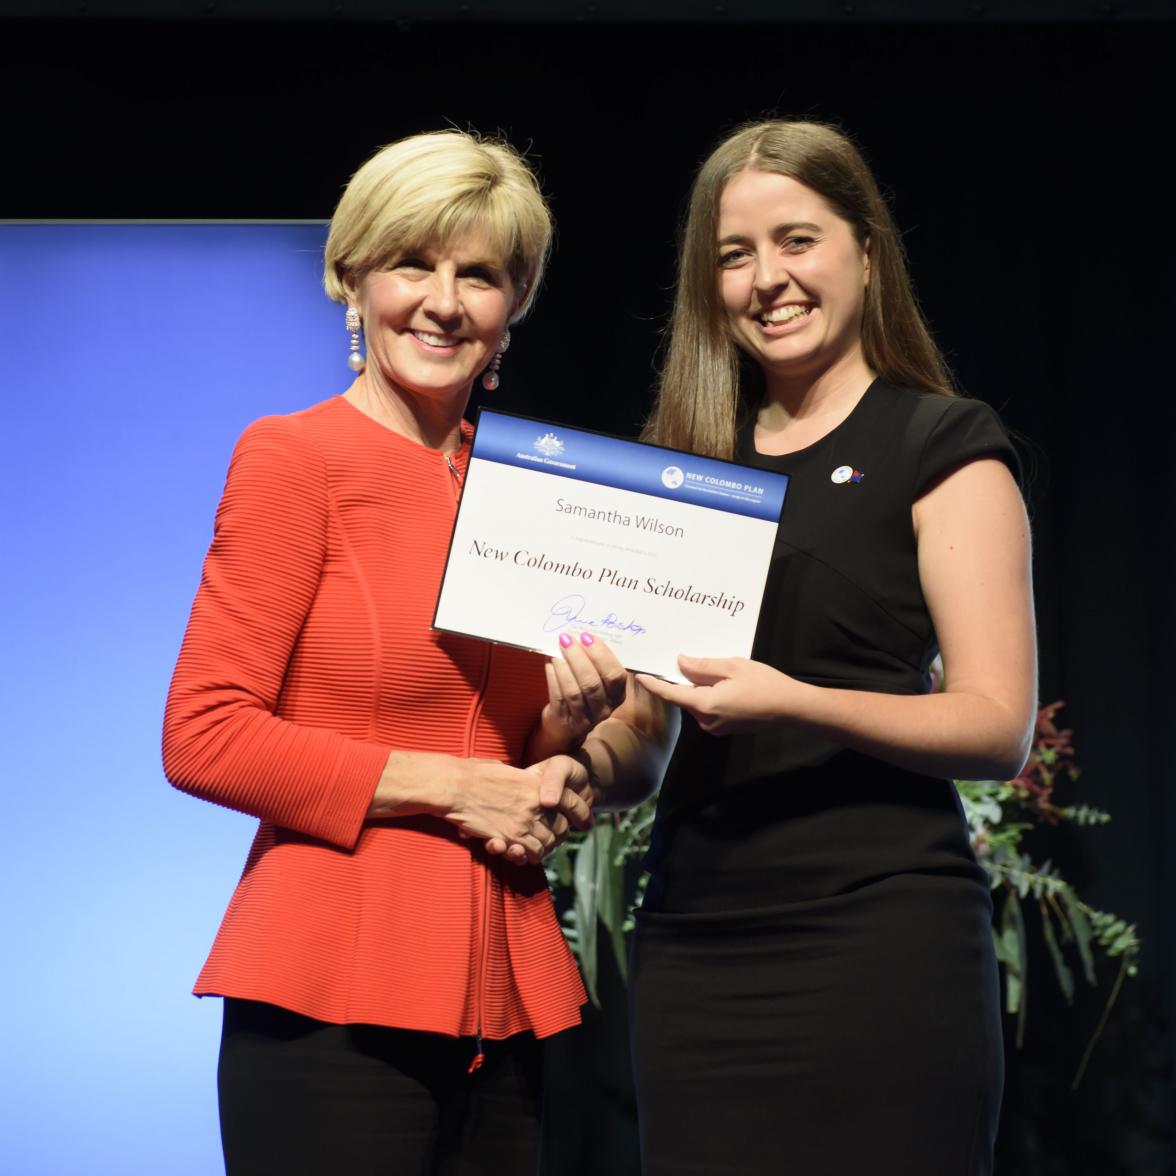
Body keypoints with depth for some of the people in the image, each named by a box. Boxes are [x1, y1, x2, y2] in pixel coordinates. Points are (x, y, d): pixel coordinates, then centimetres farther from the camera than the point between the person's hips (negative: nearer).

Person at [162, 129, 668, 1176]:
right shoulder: (295, 458, -4)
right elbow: (203, 736, -10)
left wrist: (569, 732, -4)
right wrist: (457, 786, -11)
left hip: (502, 998, 6)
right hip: (336, 992, -6)